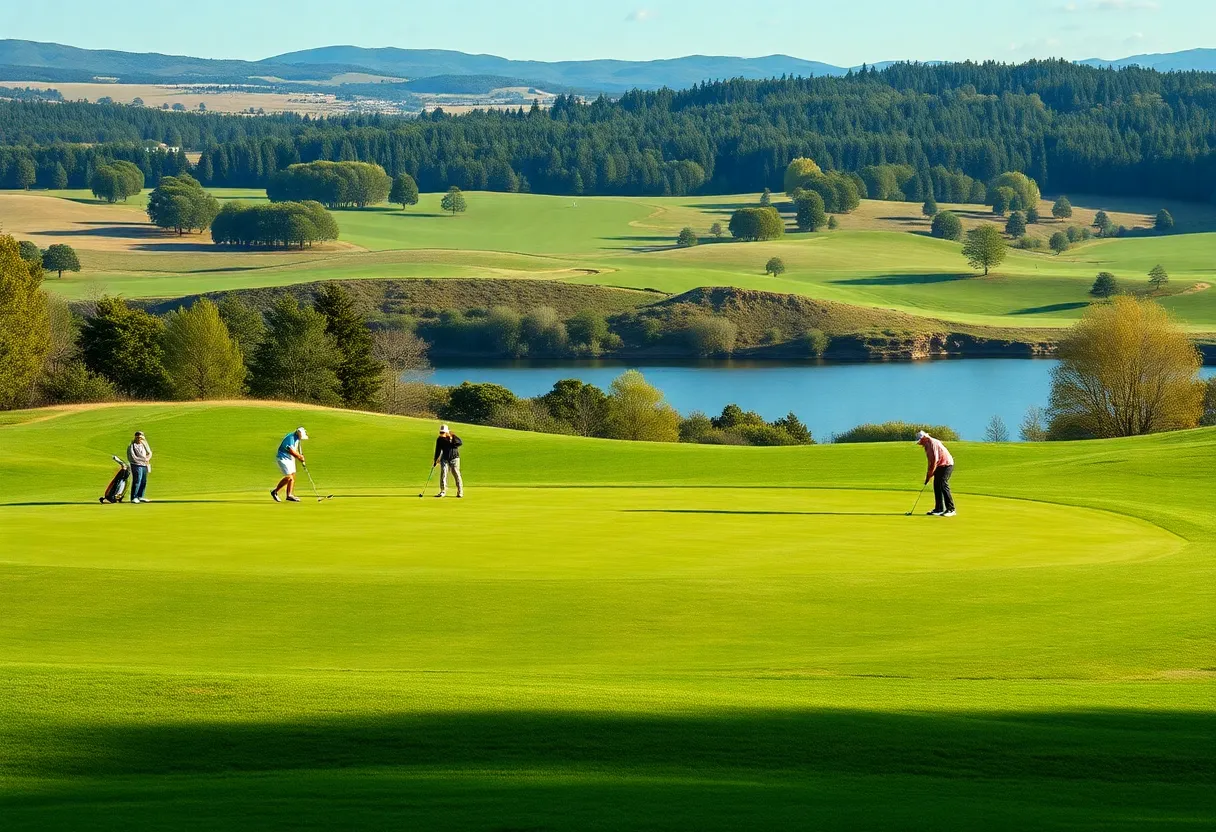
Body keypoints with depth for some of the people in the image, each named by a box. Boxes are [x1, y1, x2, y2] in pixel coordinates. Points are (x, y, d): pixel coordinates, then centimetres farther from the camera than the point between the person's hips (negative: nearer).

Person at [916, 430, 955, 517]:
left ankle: (951, 509, -14)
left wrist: (930, 473, -14)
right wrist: (928, 474, 12)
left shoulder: (932, 443, -18)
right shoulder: (927, 445, 13)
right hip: (940, 466, 10)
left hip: (946, 465, -10)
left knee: (943, 486, -15)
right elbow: (931, 460, 17)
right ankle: (939, 509, 12)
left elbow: (934, 460, -22)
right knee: (937, 487, 8)